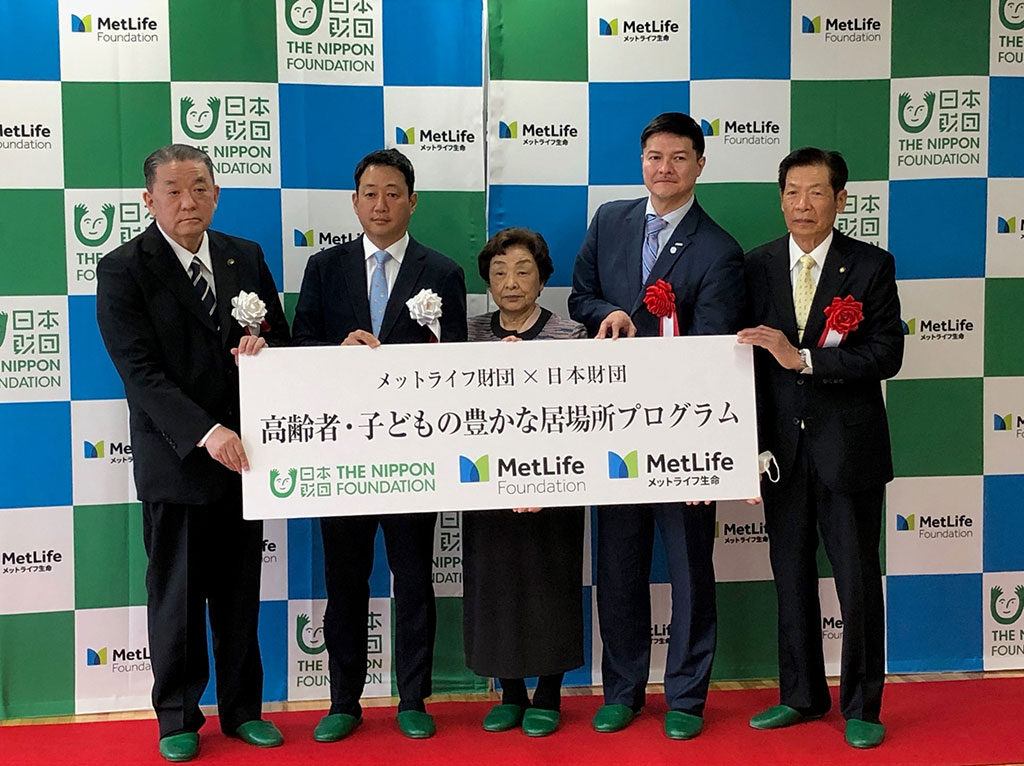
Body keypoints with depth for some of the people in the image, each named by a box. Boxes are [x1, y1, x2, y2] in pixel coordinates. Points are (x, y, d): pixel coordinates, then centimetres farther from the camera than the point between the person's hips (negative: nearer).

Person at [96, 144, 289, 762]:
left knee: (241, 594, 14)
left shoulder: (246, 257, 7)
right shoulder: (122, 270, -8)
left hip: (243, 453, 4)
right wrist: (204, 432, -26)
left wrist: (264, 346, -11)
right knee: (177, 596, 8)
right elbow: (141, 372, -16)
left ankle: (242, 710, 28)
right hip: (176, 459, -4)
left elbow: (282, 338, 14)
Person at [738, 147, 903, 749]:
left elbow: (886, 355, -12)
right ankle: (803, 695, 27)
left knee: (858, 581, 4)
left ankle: (862, 706, 19)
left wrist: (803, 358, -20)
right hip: (781, 447, 3)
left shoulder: (871, 266, -3)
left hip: (848, 447, -3)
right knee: (791, 577, 12)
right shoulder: (759, 266, 6)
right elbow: (750, 355, 6)